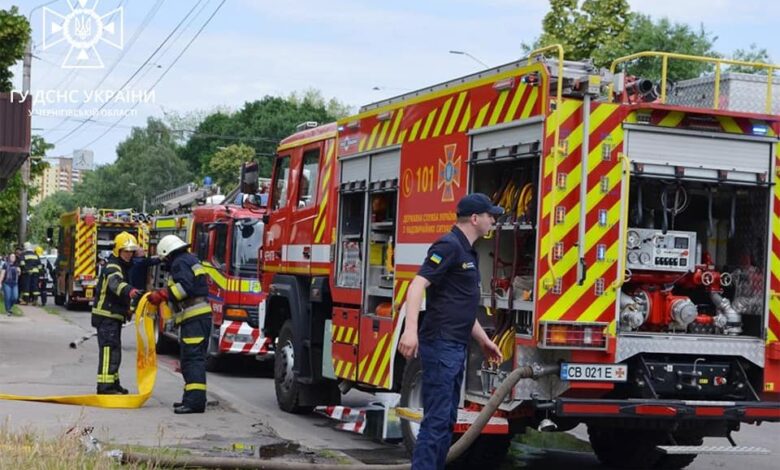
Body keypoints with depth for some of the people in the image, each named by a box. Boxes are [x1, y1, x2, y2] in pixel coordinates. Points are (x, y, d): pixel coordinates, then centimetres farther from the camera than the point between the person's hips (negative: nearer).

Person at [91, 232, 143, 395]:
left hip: (114, 316, 10)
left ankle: (113, 383, 29)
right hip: (106, 315, -10)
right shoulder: (112, 267, -16)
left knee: (115, 350, 18)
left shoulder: (123, 267, 18)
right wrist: (129, 291, -60)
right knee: (109, 349, -16)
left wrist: (127, 308, 40)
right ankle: (105, 386, -19)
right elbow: (115, 282, -40)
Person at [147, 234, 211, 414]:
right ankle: (192, 397, 20)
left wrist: (162, 295, -21)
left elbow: (185, 286, -22)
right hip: (201, 317, 10)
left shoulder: (180, 263, -6)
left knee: (192, 358, -16)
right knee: (191, 359, 15)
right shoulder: (191, 260, 24)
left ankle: (195, 400, -22)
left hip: (194, 318, -10)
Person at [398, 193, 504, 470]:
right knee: (436, 419, -10)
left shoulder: (467, 251, 18)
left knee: (447, 420, 13)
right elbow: (418, 285, -23)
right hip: (440, 346, -10)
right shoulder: (449, 246, -12)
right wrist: (410, 329, -34)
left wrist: (484, 340, 29)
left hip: (456, 348, 10)